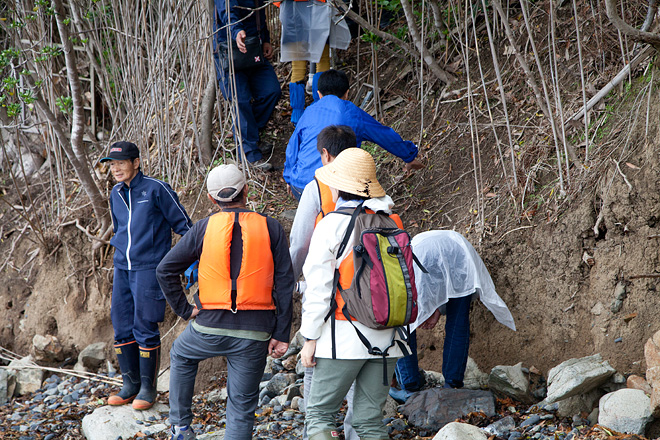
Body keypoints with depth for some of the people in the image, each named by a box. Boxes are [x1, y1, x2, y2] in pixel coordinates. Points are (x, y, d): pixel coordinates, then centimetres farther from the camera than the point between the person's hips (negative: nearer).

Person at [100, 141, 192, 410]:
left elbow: (182, 224, -2)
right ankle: (131, 385, 17)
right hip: (122, 269, 6)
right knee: (122, 329, 6)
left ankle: (148, 388, 3)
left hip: (149, 268, -6)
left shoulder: (156, 189, -7)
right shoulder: (115, 194, 12)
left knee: (145, 329, -7)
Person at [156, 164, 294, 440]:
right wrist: (281, 334, 1)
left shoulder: (204, 228, 0)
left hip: (210, 326, 1)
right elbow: (284, 284, -2)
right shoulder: (270, 228, 0)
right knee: (242, 406, 9)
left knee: (181, 356, 32)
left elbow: (165, 270, 0)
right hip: (254, 334, 0)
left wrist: (184, 309, 9)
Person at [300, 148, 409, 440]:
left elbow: (319, 287, -9)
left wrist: (310, 338, -3)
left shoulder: (332, 225, -9)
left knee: (319, 413, 5)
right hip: (386, 338, 5)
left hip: (344, 338, -5)